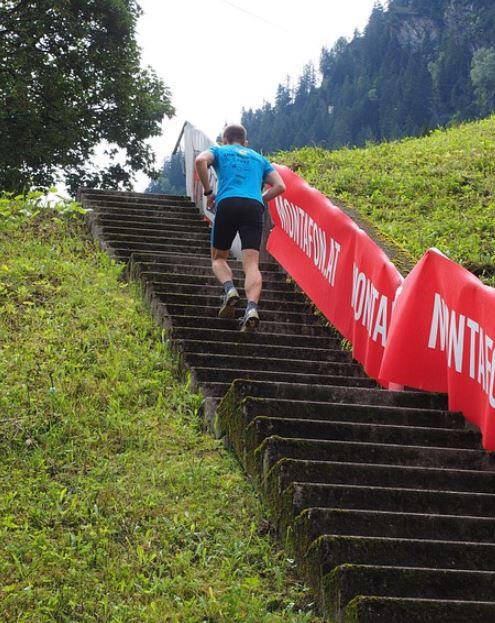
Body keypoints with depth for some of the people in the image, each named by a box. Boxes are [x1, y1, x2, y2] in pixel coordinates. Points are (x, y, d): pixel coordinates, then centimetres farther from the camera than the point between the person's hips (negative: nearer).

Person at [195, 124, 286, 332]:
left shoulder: (219, 151, 23)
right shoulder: (258, 157, 30)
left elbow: (200, 160, -1)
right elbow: (280, 186, 18)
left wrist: (208, 192, 6)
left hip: (228, 204, -1)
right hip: (254, 208, 1)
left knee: (218, 258, 17)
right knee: (251, 263, -7)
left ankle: (229, 289, -13)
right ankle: (252, 307, -32)